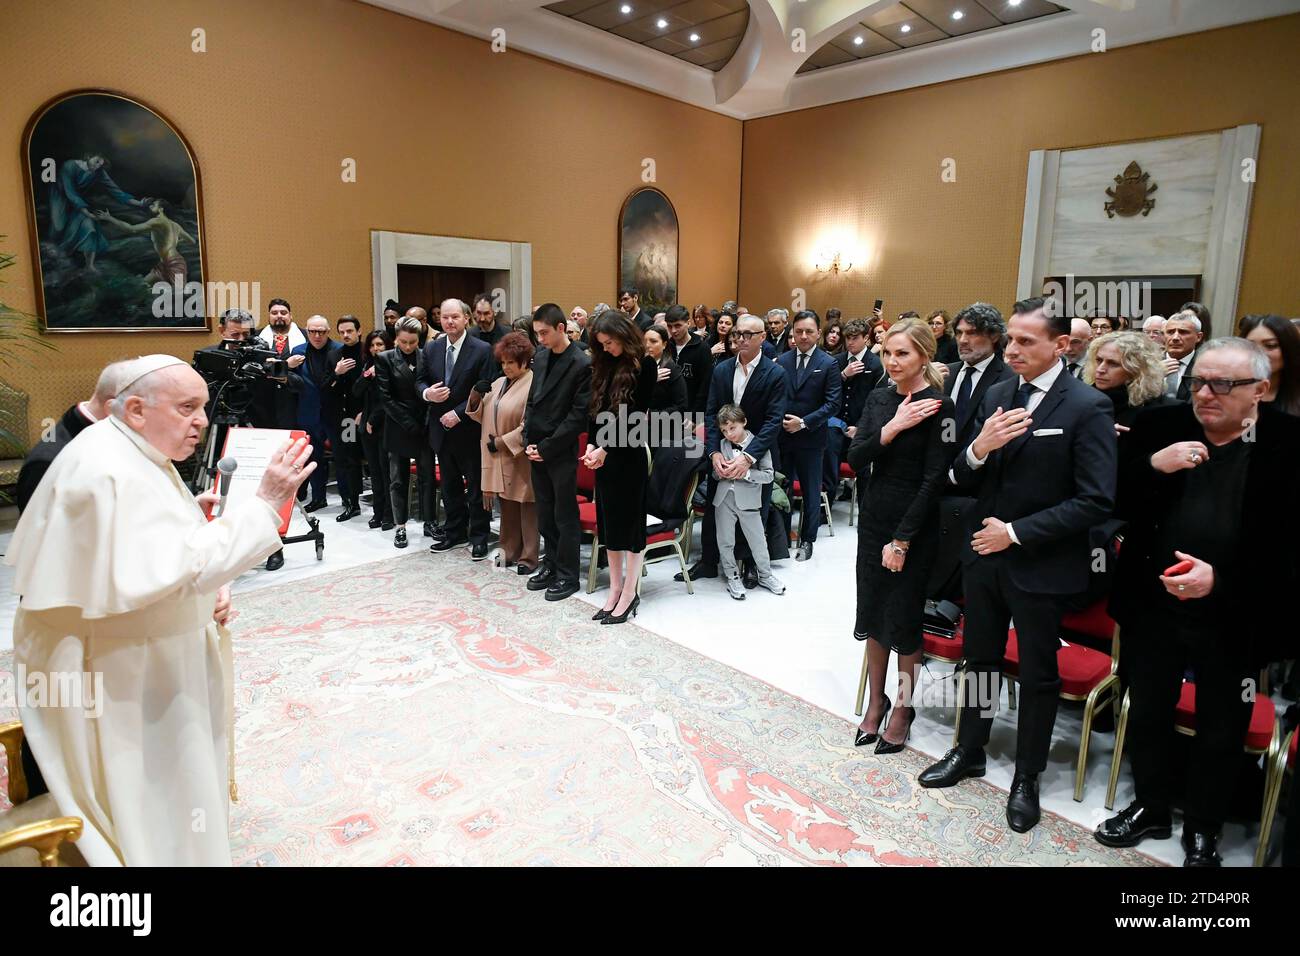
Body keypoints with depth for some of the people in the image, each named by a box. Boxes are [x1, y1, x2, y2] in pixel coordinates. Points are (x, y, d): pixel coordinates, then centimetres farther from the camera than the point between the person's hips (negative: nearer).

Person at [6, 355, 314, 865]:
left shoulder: (138, 455, 6)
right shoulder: (110, 471, -27)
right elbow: (175, 568, -35)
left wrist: (210, 590, -2)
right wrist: (264, 503, -35)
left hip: (138, 657, 10)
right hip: (112, 671, -10)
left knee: (163, 785, 25)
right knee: (143, 801, 8)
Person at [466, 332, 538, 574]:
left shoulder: (533, 384, -12)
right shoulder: (499, 383, 14)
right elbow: (481, 416, 17)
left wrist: (503, 441, -15)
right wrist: (476, 395, -1)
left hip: (521, 458, -7)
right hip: (498, 459, 7)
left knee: (526, 508, 2)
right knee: (507, 506, 14)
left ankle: (528, 558, 10)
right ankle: (510, 551, 24)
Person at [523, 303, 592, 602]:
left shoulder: (583, 364, -13)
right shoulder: (540, 357, 9)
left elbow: (578, 415, -14)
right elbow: (532, 401, 14)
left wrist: (546, 447, -13)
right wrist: (528, 441, 3)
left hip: (561, 452, -6)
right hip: (536, 449, 6)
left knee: (565, 514, 3)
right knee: (545, 512, 14)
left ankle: (568, 575, 14)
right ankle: (550, 563, 28)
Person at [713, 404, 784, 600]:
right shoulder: (722, 444, 4)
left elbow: (768, 475, -9)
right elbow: (715, 475, 13)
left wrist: (746, 473, -21)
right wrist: (719, 472, -11)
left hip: (748, 500, -3)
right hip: (724, 498, 3)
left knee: (758, 541, 8)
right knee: (725, 542, 9)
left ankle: (765, 575, 28)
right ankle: (732, 577, 25)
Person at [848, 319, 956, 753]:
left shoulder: (939, 407, -12)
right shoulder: (878, 399, 5)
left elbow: (933, 479, -15)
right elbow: (856, 460, -2)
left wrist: (903, 540, -15)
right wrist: (891, 429, -18)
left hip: (914, 527, -5)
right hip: (873, 521, 6)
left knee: (904, 620, 6)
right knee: (873, 613, 14)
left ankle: (903, 709, 26)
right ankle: (876, 701, 31)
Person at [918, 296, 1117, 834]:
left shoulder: (1086, 407, -13)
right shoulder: (996, 397, 3)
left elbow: (1096, 501, -18)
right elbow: (963, 481, 2)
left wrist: (1017, 532, -19)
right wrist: (978, 449, -19)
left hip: (1040, 564, -5)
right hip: (985, 555, 5)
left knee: (1038, 675, 13)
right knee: (980, 660, 19)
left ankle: (1027, 778, 32)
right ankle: (969, 752, 38)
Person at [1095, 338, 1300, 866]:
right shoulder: (1159, 426, -4)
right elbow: (1116, 504, -4)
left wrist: (1221, 581, -22)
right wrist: (1154, 466, -22)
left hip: (1235, 618, -2)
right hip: (1154, 605, 3)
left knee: (1221, 732, 15)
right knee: (1147, 714, 18)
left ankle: (1202, 830, 38)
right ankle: (1151, 807, 41)